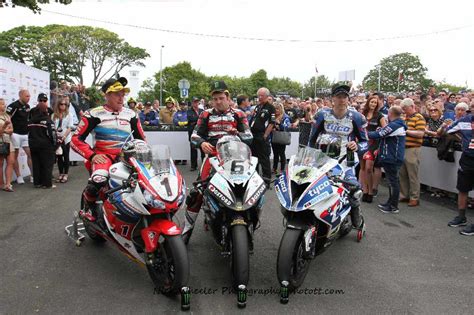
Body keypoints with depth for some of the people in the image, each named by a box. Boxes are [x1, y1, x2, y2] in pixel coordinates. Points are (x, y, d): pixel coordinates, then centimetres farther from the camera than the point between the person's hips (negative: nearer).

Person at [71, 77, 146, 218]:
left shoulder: (131, 115, 13)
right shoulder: (94, 114, 0)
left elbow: (141, 139, 22)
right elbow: (76, 139, 0)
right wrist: (92, 155, -11)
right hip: (103, 156, -4)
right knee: (97, 181, -34)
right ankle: (88, 207, 0)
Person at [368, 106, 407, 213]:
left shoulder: (393, 126, -19)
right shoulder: (399, 125, 13)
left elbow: (377, 135, -19)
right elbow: (383, 133, 14)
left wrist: (366, 133, -3)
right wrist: (379, 130, -2)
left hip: (392, 158, -10)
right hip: (394, 157, 10)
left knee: (393, 182, -3)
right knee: (392, 181, 17)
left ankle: (393, 207, 5)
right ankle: (390, 202, 27)